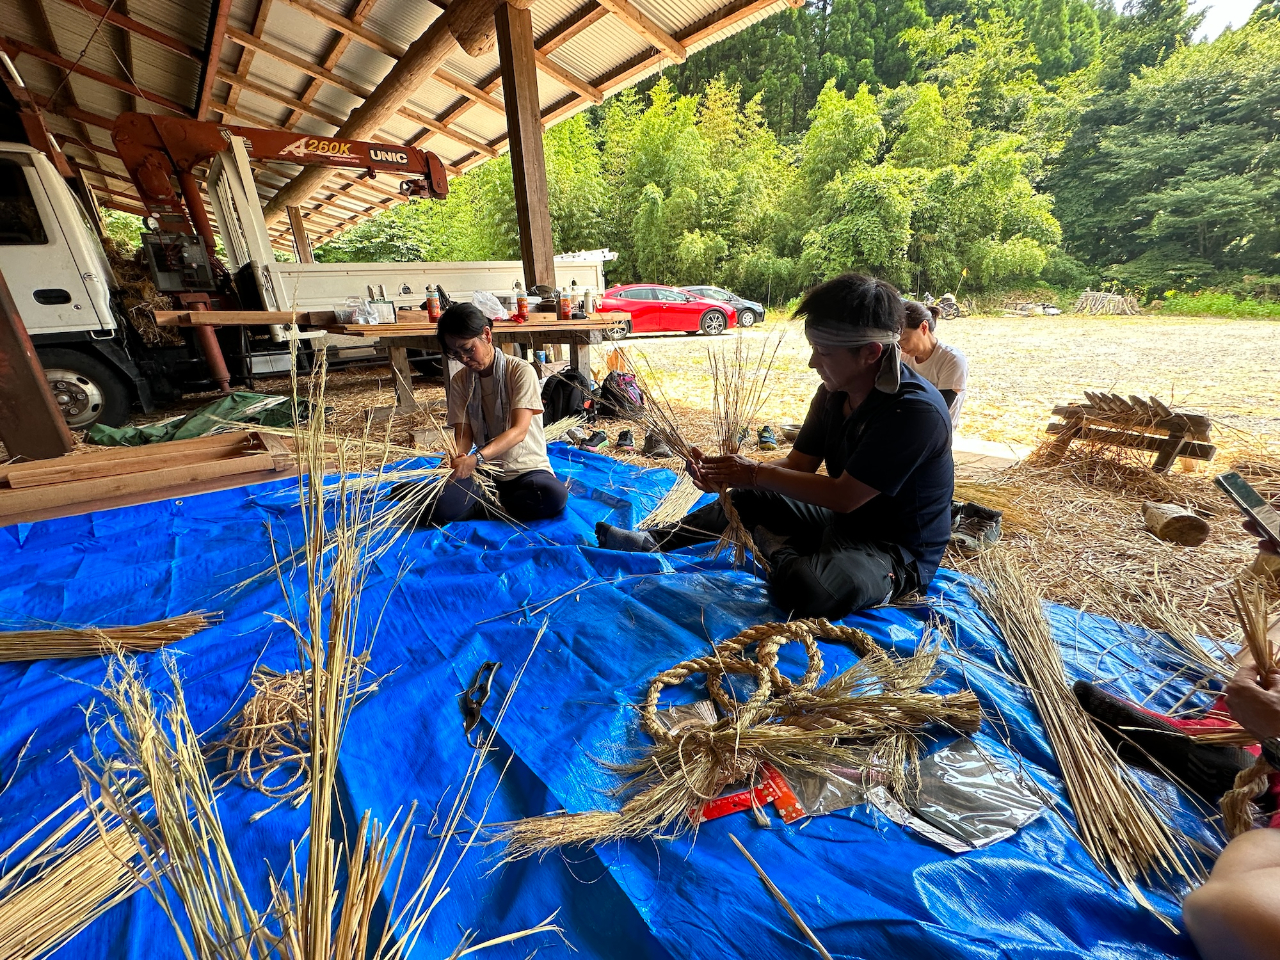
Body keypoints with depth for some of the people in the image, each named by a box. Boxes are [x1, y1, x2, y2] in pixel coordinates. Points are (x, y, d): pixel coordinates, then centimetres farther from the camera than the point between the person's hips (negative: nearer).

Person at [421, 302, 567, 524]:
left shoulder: (521, 371, -9)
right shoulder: (460, 381, 6)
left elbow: (519, 430, -20)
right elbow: (463, 434, -1)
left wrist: (476, 458, -36)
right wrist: (456, 458, -26)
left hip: (526, 468, -2)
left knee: (554, 495, -36)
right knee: (439, 510, -25)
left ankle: (486, 506, -13)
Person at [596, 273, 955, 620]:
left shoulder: (916, 411, -27)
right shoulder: (834, 393, -2)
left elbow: (844, 496, -27)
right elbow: (798, 464, -1)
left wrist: (756, 473, -21)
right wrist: (727, 476, -16)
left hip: (899, 549, -7)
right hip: (841, 520, 8)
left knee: (806, 586, -37)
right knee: (747, 498, 11)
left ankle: (778, 550, -2)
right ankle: (654, 541, 18)